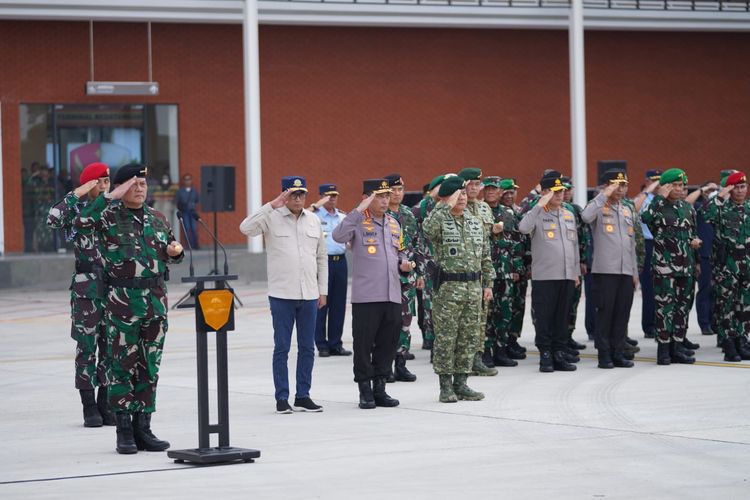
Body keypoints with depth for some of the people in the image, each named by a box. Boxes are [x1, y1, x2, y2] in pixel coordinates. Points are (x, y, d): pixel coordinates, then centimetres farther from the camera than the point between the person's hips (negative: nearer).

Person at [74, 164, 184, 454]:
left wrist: (176, 251, 0)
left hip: (156, 300, 5)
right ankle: (124, 431, 6)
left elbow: (171, 257, 23)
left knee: (149, 367, 8)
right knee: (122, 365, -1)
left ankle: (143, 428, 15)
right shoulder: (109, 215, -3)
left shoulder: (158, 219, 12)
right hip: (122, 301, -5)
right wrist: (111, 197, -21)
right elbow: (81, 222, -24)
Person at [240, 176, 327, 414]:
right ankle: (282, 398, 6)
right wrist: (272, 206, -22)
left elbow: (322, 257, 16)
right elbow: (246, 228, -22)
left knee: (307, 347, 8)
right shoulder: (272, 218, -4)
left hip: (309, 295, 4)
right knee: (282, 347, 0)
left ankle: (303, 396, 16)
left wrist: (323, 290, 13)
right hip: (281, 294, -4)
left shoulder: (313, 220, 10)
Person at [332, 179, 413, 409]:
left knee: (387, 343, 9)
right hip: (366, 296, -6)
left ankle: (379, 388, 18)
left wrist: (404, 262, 6)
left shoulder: (393, 223, 16)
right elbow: (338, 236, -24)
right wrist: (359, 210, -23)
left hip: (392, 295, 6)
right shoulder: (358, 221, -4)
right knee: (363, 344, -1)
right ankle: (365, 391, 7)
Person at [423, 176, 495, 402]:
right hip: (448, 287, -6)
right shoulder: (440, 221, -5)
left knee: (469, 337, 8)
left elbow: (485, 256, 17)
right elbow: (428, 228, -31)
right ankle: (445, 385, 4)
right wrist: (447, 206, -24)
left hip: (473, 287, 6)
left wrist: (488, 283, 12)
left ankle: (461, 383, 15)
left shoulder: (476, 222, 13)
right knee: (445, 337, -2)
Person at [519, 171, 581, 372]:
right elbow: (523, 228, -23)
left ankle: (560, 353, 13)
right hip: (544, 277, -5)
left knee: (562, 317, 7)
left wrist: (576, 272, 17)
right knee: (544, 318, -2)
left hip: (567, 276, 5)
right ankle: (545, 354, 2)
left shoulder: (569, 215, 17)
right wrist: (539, 205, -20)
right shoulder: (537, 214, -1)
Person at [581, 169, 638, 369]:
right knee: (605, 312, -3)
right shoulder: (600, 208, -1)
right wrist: (604, 195, -20)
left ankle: (617, 352, 11)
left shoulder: (628, 211, 18)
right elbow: (586, 216, -26)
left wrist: (635, 272, 18)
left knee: (622, 313, 5)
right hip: (605, 270, -6)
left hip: (626, 271, 6)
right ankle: (604, 354, 2)